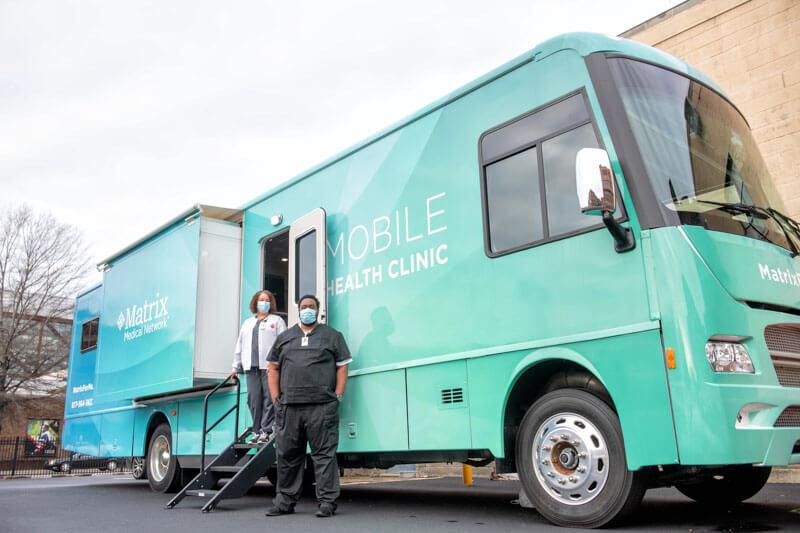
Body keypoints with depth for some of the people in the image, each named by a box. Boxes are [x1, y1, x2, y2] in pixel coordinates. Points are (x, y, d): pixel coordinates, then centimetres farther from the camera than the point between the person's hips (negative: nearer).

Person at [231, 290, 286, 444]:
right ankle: (257, 430, 9)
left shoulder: (277, 321, 10)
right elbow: (240, 346, 26)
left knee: (269, 398, -8)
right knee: (254, 399, 2)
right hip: (251, 367, 5)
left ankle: (266, 430, -4)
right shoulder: (247, 323, 26)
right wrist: (236, 367, 21)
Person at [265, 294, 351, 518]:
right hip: (288, 407, 3)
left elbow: (342, 367, 6)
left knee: (324, 454, -4)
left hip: (322, 407, -3)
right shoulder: (285, 338, 19)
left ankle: (327, 502, 1)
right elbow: (273, 369, 17)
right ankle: (284, 500, 18)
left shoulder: (332, 336, 11)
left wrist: (337, 397, -3)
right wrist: (276, 399, 7)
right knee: (287, 455, 8)